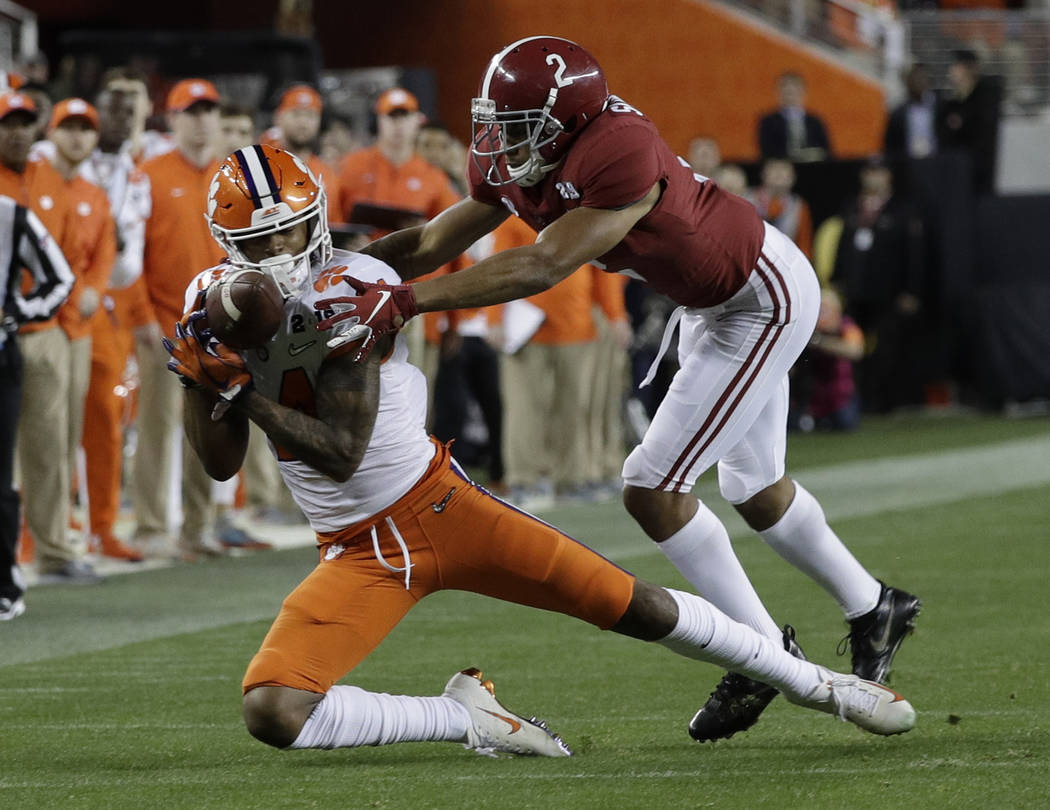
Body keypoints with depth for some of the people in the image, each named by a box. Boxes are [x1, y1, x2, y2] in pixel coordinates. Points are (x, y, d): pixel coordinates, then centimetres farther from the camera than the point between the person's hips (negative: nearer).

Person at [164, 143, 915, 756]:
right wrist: (203, 380, -16)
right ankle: (468, 719, -4)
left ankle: (818, 684, 20)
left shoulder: (348, 293, -18)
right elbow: (221, 463, 2)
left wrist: (245, 392, -23)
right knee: (271, 713, -19)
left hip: (440, 507, -4)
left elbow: (342, 452, -21)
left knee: (637, 606, -2)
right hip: (360, 557, 4)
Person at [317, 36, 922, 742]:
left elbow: (541, 268, -42)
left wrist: (400, 303, -47)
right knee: (754, 488, 22)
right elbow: (430, 245, -5)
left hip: (763, 303, -9)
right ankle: (874, 609, 43)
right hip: (707, 303, 9)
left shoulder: (620, 156, -37)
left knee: (654, 488, -11)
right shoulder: (512, 166, -11)